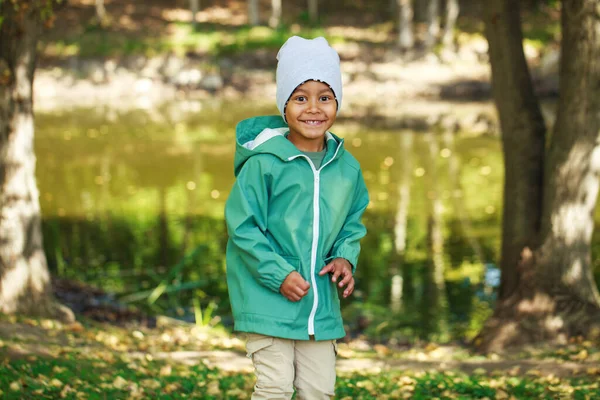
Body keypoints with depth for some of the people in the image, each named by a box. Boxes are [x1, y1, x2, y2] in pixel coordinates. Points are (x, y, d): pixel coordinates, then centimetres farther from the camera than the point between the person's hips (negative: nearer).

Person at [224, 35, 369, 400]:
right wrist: (279, 274, -16)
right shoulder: (263, 163, -14)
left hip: (322, 306, 5)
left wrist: (346, 257, -2)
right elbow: (243, 227, -12)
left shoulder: (347, 168, 4)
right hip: (268, 301, -5)